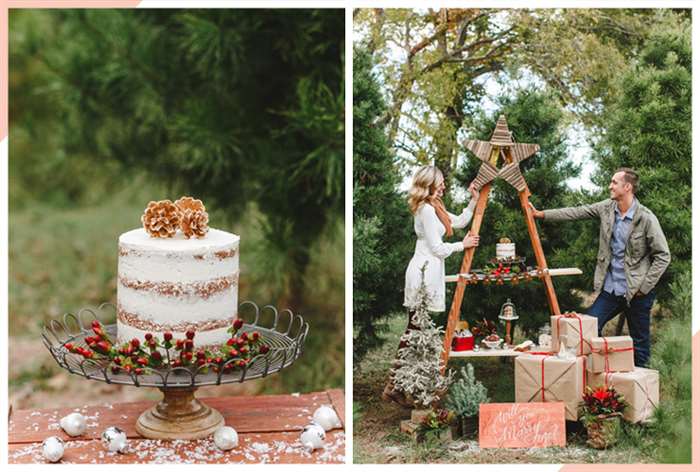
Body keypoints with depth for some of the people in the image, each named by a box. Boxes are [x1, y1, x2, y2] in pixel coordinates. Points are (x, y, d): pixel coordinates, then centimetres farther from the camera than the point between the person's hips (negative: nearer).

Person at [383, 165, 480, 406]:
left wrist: (474, 200, 20)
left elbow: (459, 222, 28)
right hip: (424, 271, -10)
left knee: (416, 330, 8)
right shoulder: (426, 210, -13)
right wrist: (463, 244, 0)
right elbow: (438, 248, -14)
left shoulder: (435, 208, 18)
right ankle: (395, 386, -4)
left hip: (428, 271, 10)